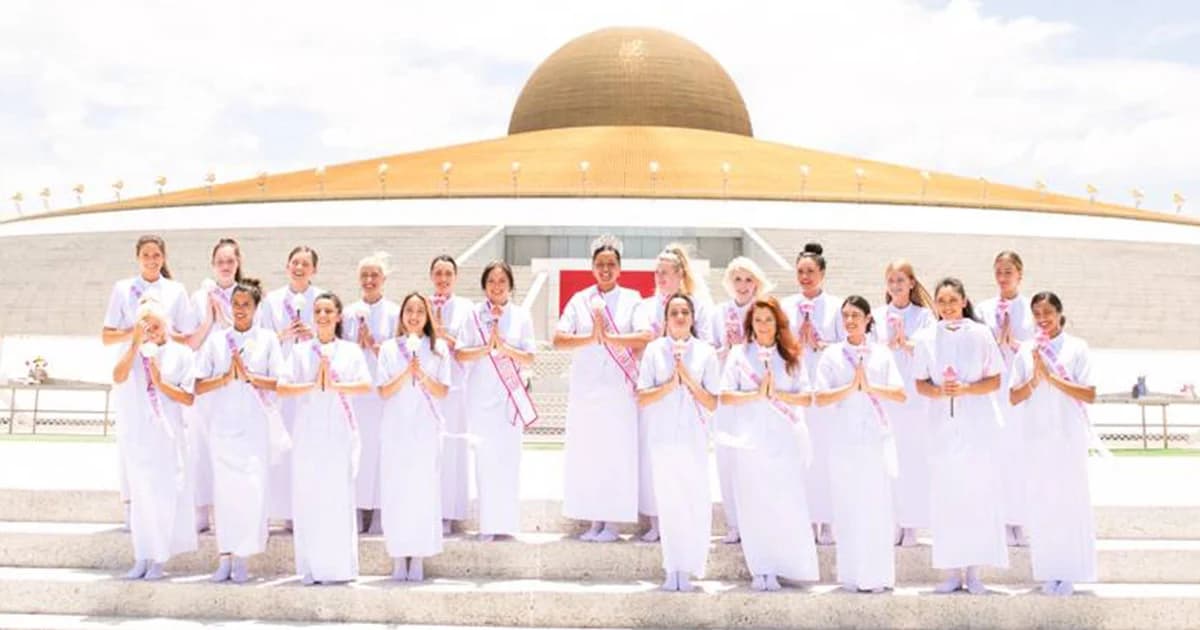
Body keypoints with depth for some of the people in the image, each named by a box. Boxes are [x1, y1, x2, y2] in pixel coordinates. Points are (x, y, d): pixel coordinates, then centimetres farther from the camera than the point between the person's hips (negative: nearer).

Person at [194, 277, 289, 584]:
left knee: (253, 489, -6)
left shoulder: (267, 338, 5)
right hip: (222, 425, 1)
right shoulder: (216, 339, 7)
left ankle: (242, 556, 3)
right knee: (224, 490, 4)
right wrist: (225, 379, -13)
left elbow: (280, 382, -2)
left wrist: (249, 376, -14)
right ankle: (225, 556, 13)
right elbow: (199, 387, 2)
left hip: (256, 426, -1)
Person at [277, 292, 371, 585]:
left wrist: (334, 385, -17)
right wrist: (312, 385, -15)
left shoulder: (351, 350, 7)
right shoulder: (300, 350, 8)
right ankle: (311, 567, 6)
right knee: (308, 497, 0)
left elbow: (366, 386, -7)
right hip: (308, 433, 1)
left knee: (340, 496, 0)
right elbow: (282, 387, -3)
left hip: (341, 432, -1)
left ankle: (342, 566, 7)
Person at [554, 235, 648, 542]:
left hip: (619, 389, -2)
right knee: (586, 453, 4)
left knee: (617, 453, -1)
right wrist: (590, 338, -17)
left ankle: (612, 522, 8)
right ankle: (594, 520, 14)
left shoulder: (631, 299, 3)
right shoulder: (580, 300, 8)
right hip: (585, 388, 2)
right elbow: (558, 339, -3)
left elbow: (646, 338, -12)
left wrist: (608, 337, -20)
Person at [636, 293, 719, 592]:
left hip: (694, 439, 0)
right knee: (668, 503, 5)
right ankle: (672, 568, 16)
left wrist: (690, 380, -11)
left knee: (697, 504, -4)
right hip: (662, 438, 0)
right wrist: (669, 386, -14)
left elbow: (712, 404, 1)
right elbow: (641, 399, -1)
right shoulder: (654, 350, 2)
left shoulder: (705, 352, 3)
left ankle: (687, 568, 10)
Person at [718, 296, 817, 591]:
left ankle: (776, 568, 8)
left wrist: (776, 394, -12)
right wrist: (757, 394, -15)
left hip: (786, 440, 1)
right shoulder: (739, 354, 6)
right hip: (751, 440, 0)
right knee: (753, 505, 1)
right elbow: (725, 397, -4)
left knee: (786, 505, -3)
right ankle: (760, 569, 12)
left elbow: (807, 398, 1)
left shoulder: (791, 356, 9)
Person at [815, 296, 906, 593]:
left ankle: (878, 574, 12)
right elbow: (821, 399, -5)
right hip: (845, 440, -1)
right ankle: (851, 574, 12)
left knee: (878, 505, 3)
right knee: (848, 506, 3)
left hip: (877, 438, 1)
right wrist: (851, 387, -16)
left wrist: (870, 387, -14)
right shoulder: (832, 354, 2)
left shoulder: (881, 353, 5)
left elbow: (900, 395, -1)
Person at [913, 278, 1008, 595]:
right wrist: (939, 391, -14)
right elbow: (921, 384, 6)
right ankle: (952, 571, 11)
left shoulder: (980, 334, -2)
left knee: (978, 494, 0)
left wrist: (966, 388, -16)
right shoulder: (927, 339, 3)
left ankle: (973, 571, 10)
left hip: (978, 426, -1)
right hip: (943, 426, 1)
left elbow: (995, 381, -1)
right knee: (945, 496, 2)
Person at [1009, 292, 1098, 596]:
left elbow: (1090, 395, -9)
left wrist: (1052, 377, -16)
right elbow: (1014, 398, 2)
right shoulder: (1026, 350, 4)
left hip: (1070, 435, -2)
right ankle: (1049, 571, 13)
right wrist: (1035, 379, -15)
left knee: (1071, 500, 2)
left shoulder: (1076, 347, -4)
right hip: (1038, 436, 3)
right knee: (1042, 502, 5)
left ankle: (1070, 571, 10)